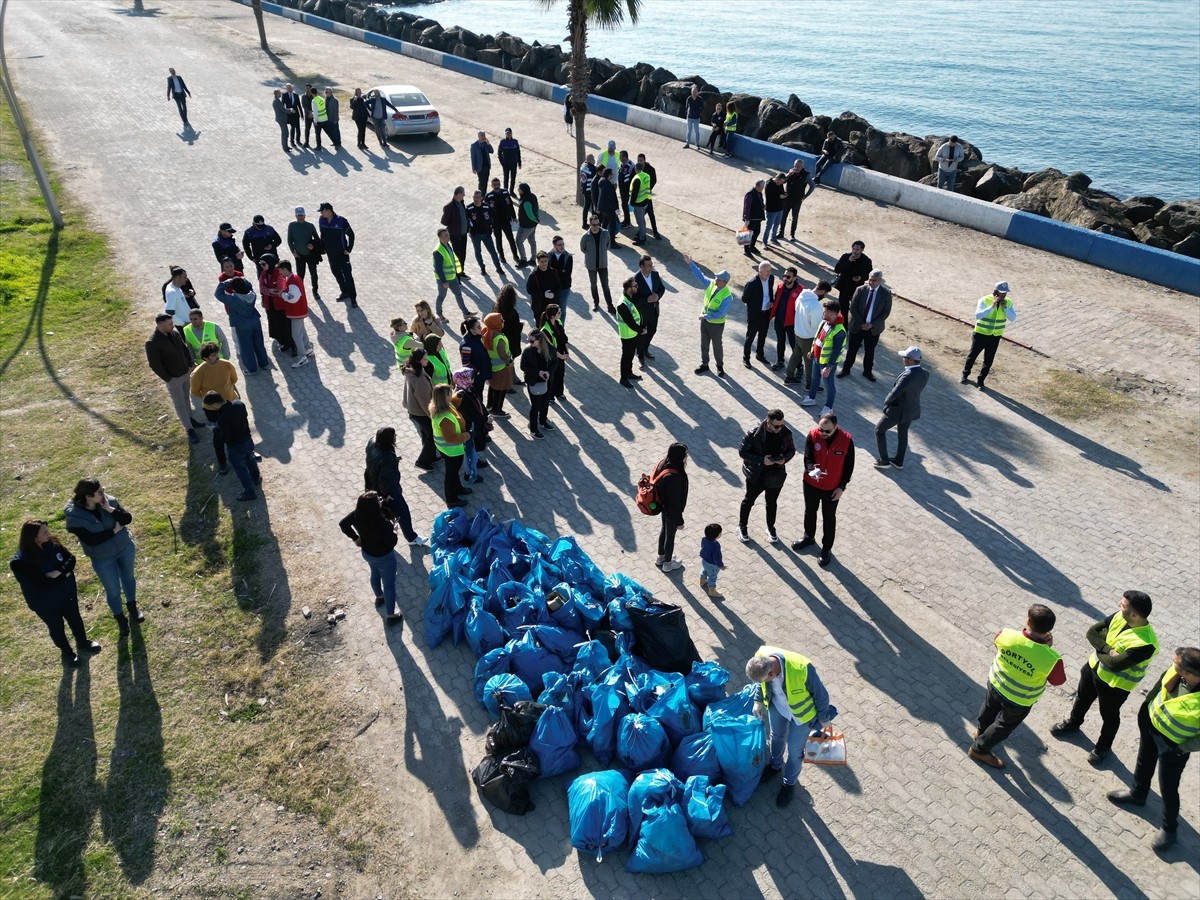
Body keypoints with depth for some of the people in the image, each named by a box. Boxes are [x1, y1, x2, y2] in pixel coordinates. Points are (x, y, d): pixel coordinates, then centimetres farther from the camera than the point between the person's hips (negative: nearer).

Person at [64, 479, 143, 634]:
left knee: (129, 577, 26)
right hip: (103, 559, -3)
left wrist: (111, 510, -31)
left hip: (125, 547, 3)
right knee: (113, 590, 13)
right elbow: (91, 540, -28)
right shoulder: (74, 517, -26)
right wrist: (114, 530, -23)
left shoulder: (109, 501, -17)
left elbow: (128, 519, -17)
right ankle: (120, 618, 40)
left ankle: (132, 607, 52)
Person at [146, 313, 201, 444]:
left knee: (186, 398, 25)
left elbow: (184, 348, 10)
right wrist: (167, 378, -16)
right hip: (173, 379, -7)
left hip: (186, 373, 7)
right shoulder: (152, 343, -27)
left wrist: (191, 364, 6)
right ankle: (190, 430, 11)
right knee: (180, 404, 4)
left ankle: (190, 419, 43)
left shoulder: (174, 333, -6)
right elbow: (154, 365, -21)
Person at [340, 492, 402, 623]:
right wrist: (393, 532, -9)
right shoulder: (382, 523, -41)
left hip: (366, 553, 6)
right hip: (383, 557, -6)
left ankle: (379, 597, 62)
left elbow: (343, 524, -5)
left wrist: (355, 538, 6)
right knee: (389, 584, 17)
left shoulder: (357, 515, -23)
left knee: (375, 575, 34)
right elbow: (391, 543, -29)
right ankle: (391, 615, 34)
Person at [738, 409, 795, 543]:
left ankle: (770, 528, 45)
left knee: (772, 503, 22)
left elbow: (791, 450, 3)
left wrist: (785, 459, -19)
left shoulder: (786, 433, -13)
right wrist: (761, 460, -27)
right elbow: (742, 452, -16)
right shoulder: (754, 433, -24)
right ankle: (742, 527, 40)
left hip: (776, 476, 3)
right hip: (756, 475, -3)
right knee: (749, 501, 18)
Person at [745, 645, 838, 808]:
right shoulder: (761, 657, -32)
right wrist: (759, 701, 2)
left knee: (794, 750, 17)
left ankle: (790, 783, 46)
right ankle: (775, 765, 60)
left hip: (800, 714, -4)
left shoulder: (802, 669, -46)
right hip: (776, 706, 4)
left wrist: (824, 718, -8)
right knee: (777, 736, 29)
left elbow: (821, 694, -23)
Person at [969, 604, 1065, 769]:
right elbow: (1058, 681, -14)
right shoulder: (1051, 659, -37)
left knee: (989, 709, 34)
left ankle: (982, 731, 63)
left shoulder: (1005, 635, -31)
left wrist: (1027, 633, -8)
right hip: (1020, 701, -3)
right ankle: (979, 749, 44)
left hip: (995, 684, 3)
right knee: (1004, 726, 26)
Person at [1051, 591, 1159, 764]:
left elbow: (1114, 664, -35)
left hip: (1115, 684, -6)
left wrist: (1100, 649, -17)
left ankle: (1103, 747, 48)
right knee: (1082, 698, 31)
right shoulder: (1119, 617, -17)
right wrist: (1107, 649, -27)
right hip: (1094, 666, 6)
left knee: (1109, 716, 21)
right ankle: (1073, 722, 59)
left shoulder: (1145, 644, -37)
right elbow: (1092, 632, -11)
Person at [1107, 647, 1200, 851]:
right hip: (1151, 722, 6)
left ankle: (1169, 829, 44)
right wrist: (1147, 705, 8)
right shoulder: (1179, 669, -26)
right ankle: (1137, 793, 60)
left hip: (1172, 744, -6)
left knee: (1168, 788, 16)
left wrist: (1181, 748, -15)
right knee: (1144, 762, 31)